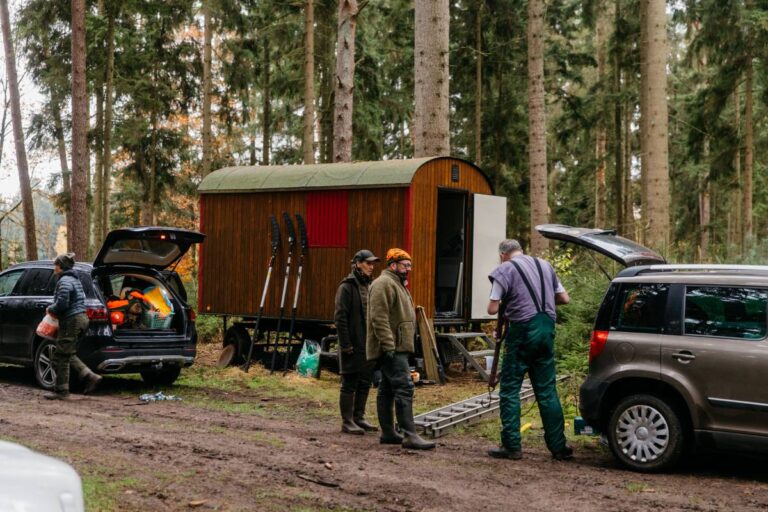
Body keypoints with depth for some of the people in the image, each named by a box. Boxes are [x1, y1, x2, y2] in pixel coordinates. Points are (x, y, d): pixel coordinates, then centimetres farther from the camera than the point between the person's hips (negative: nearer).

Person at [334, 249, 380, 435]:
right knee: (349, 384, -2)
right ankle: (347, 422, 4)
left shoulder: (370, 285, 14)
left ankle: (359, 417, 22)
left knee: (365, 383, 12)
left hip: (368, 344, 8)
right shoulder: (347, 287, -10)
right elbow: (340, 317, -14)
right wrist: (346, 344, -17)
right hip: (353, 345, -8)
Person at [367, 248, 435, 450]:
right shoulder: (383, 284, -12)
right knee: (404, 388, -15)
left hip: (396, 348, 11)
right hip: (392, 349, -11)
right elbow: (379, 318, -21)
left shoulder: (398, 284, 23)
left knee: (387, 390, 11)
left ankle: (388, 433, 15)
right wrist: (388, 345, -26)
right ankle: (410, 435, -18)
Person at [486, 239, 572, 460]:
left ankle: (511, 446, 1)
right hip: (546, 329, 6)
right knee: (547, 390, 10)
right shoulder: (544, 265, 15)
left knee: (510, 390, 2)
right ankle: (558, 446, 10)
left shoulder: (505, 270, -2)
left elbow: (492, 309, -7)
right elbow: (564, 299, 17)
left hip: (522, 330, -5)